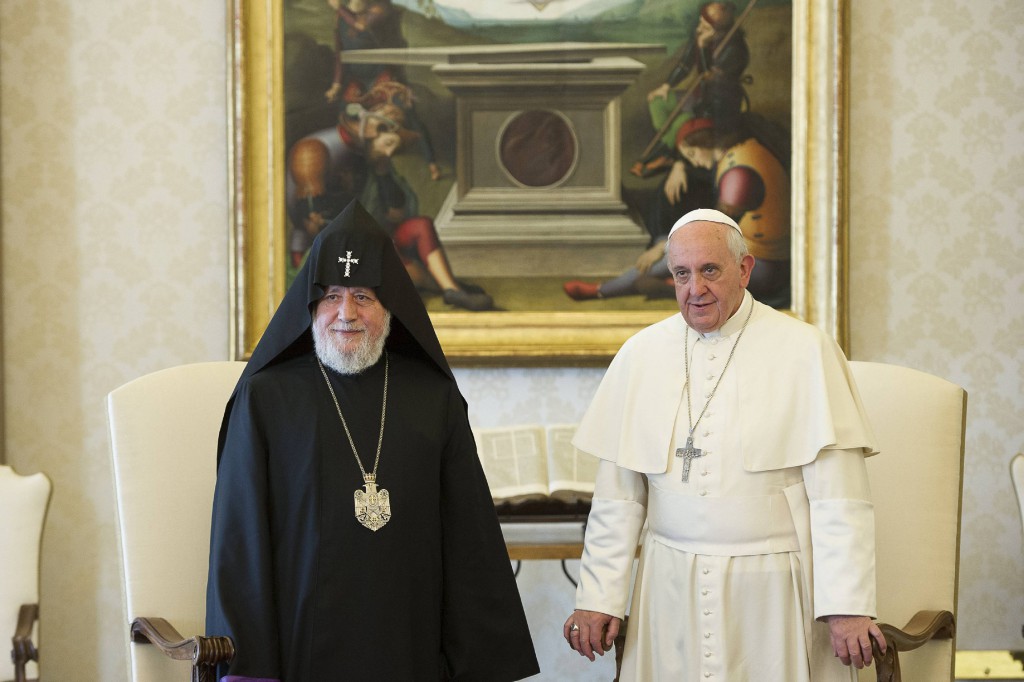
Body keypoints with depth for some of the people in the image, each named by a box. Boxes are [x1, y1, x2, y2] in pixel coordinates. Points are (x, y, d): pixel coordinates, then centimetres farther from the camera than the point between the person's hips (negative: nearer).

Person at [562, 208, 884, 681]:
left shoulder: (805, 351, -5)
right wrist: (598, 598, 2)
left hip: (772, 591, -3)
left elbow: (838, 498, -8)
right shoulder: (640, 355, 5)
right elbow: (618, 496, 7)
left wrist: (846, 607, -14)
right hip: (671, 593, 3)